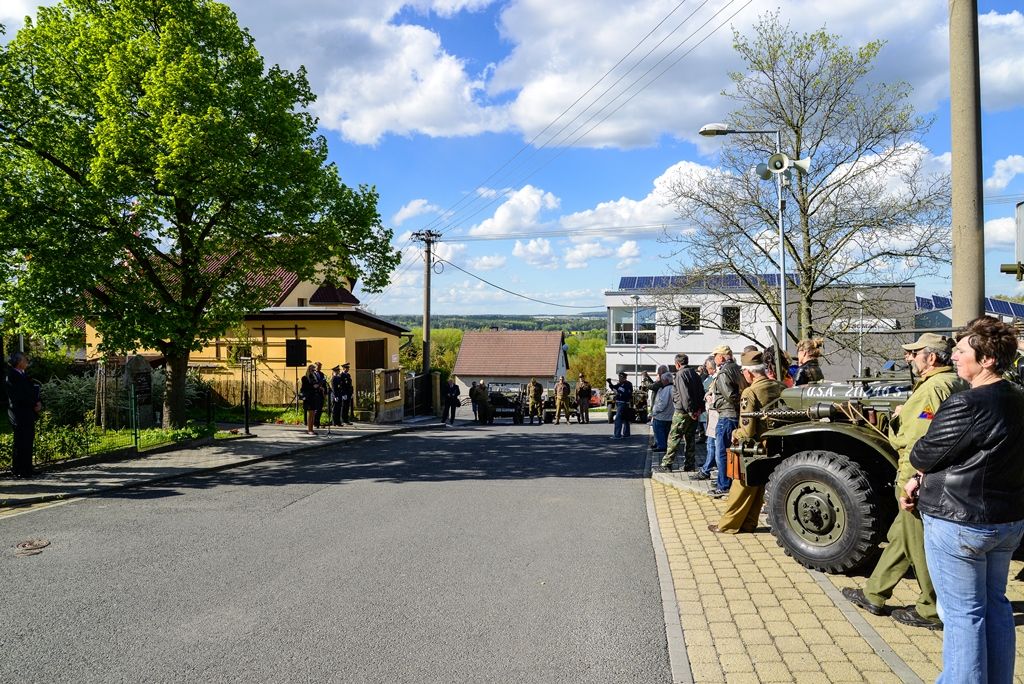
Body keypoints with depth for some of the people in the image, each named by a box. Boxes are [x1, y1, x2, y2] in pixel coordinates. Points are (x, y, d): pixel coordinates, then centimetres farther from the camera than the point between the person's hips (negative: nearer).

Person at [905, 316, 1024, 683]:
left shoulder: (966, 404, -25)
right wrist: (921, 479, 2)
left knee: (963, 613, 3)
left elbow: (921, 456, -16)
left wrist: (919, 470, 7)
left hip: (960, 523, -9)